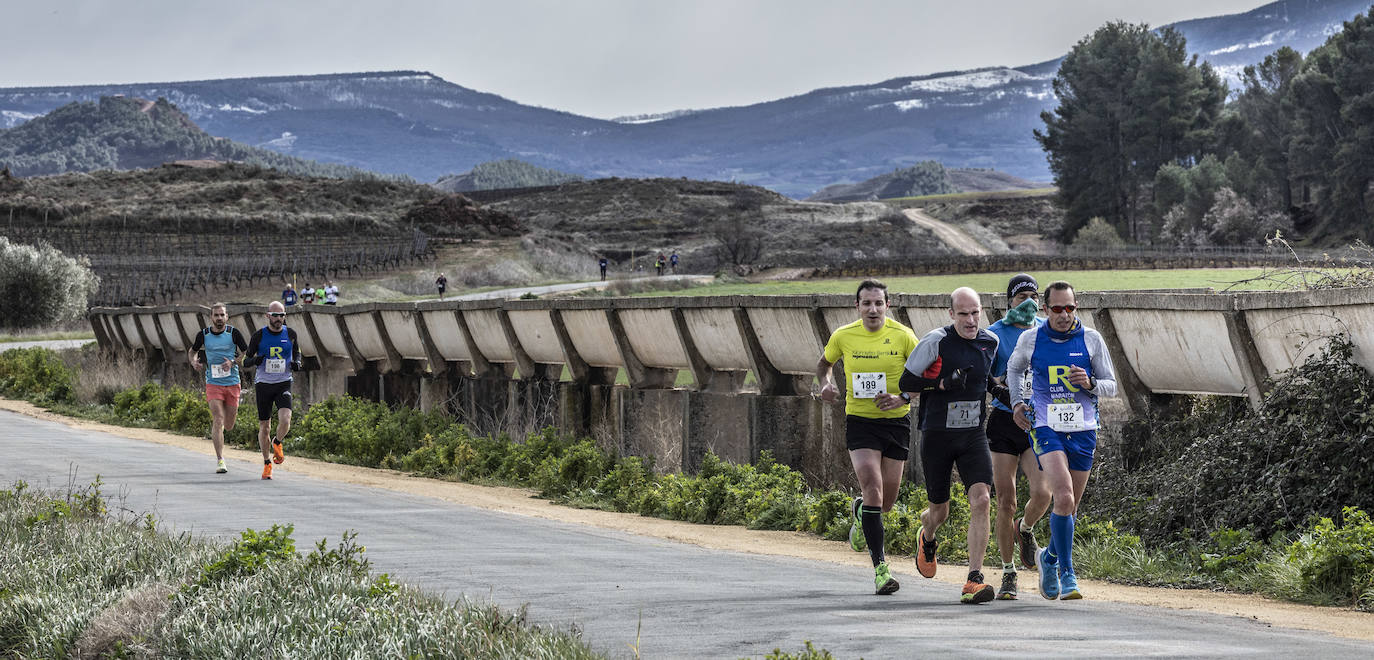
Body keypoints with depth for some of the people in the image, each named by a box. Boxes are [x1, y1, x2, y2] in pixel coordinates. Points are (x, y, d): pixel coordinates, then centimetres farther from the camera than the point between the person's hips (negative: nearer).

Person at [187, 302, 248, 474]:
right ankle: (220, 460, -13)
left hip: (232, 382, 1)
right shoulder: (204, 334, 1)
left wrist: (233, 362, -15)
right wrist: (194, 362, -3)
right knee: (218, 420, -14)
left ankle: (215, 423, 45)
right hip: (213, 383, -1)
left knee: (229, 425, 7)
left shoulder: (233, 333, -3)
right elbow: (192, 350, 18)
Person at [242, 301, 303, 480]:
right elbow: (246, 361, 4)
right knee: (264, 427, 3)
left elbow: (297, 351, 21)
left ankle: (277, 443, 12)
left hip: (283, 384, 0)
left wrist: (297, 362, -2)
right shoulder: (259, 336, -3)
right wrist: (255, 360, -19)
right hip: (263, 384, 0)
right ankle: (267, 463, 20)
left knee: (285, 420, -21)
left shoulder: (290, 334, 1)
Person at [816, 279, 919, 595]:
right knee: (873, 488, -19)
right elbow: (824, 363, 16)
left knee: (887, 500, 7)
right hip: (859, 423, -1)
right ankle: (880, 568, -16)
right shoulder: (843, 336, -3)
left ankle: (860, 512, 45)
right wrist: (826, 384, -5)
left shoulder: (903, 336, -6)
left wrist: (903, 397, -16)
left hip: (896, 422, 1)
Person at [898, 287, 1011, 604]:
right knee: (940, 512, 9)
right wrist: (943, 383, -22)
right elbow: (906, 381, -9)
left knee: (981, 500, -18)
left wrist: (995, 388, 3)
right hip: (937, 435, -3)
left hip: (973, 435, 3)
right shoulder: (936, 341, -12)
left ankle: (974, 579, -17)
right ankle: (927, 539, 48)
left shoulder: (990, 342, 3)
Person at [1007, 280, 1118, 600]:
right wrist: (1018, 402, 10)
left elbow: (1111, 386, 6)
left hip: (1083, 430, 2)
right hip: (1046, 429, -2)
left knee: (1070, 506, 10)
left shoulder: (1091, 339, 1)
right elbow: (1014, 368, 22)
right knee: (1063, 498, -21)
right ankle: (1067, 574, -14)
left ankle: (1049, 557, 38)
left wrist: (1090, 384, -14)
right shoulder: (1030, 340, 1)